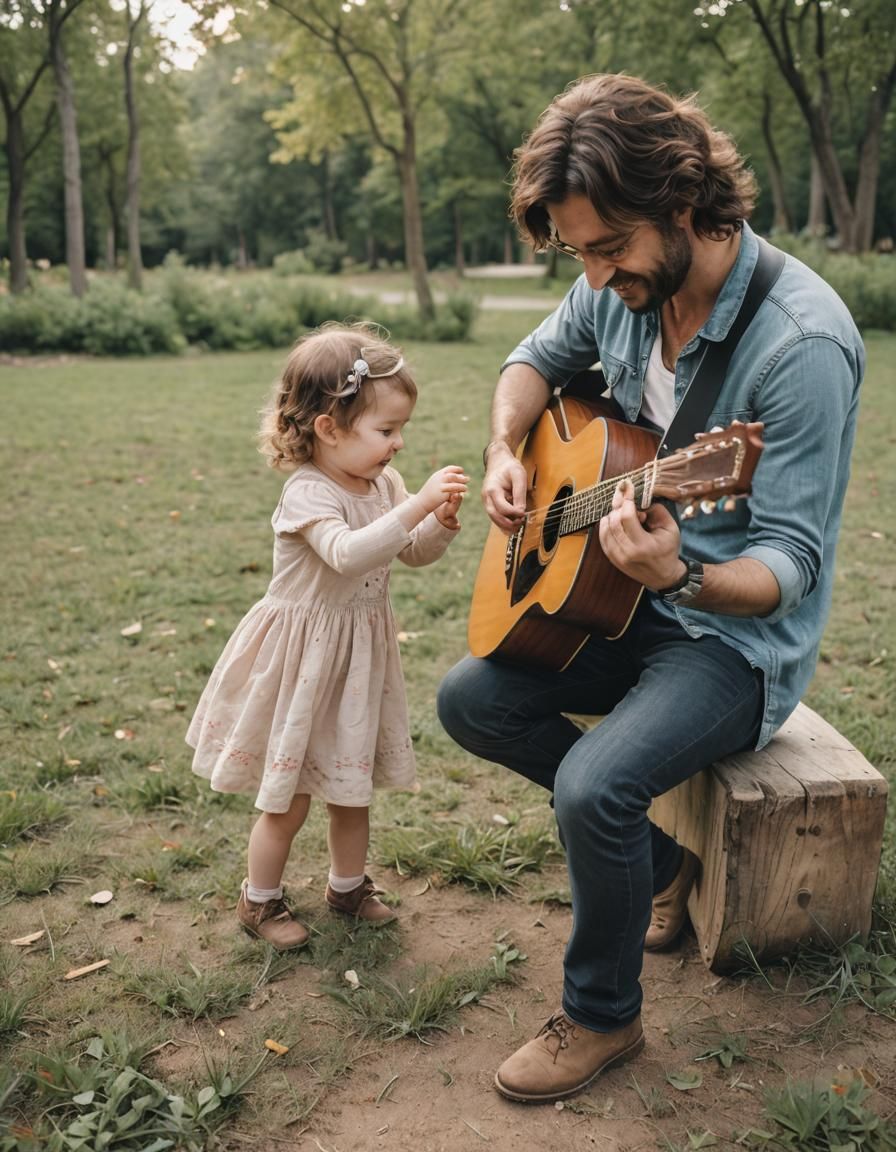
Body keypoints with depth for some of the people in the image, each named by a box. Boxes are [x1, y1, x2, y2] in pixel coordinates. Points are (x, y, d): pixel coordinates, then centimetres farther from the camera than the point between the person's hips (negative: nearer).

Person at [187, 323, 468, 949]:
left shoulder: (383, 483, -1)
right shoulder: (307, 494, -24)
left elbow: (415, 552, 7)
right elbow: (349, 553, -41)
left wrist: (442, 522, -13)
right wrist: (416, 504, -44)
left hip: (361, 653, 7)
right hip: (304, 657, -7)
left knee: (352, 782, 20)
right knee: (288, 796, 7)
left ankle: (348, 884, 40)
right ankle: (260, 900, 29)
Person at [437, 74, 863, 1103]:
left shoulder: (801, 345, -26)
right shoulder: (621, 284, -4)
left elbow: (790, 565, -24)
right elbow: (538, 359, 16)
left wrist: (681, 576, -45)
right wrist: (505, 455, -4)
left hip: (741, 634, -7)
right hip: (624, 595, 8)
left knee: (592, 786, -27)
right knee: (469, 701, -1)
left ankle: (603, 1017, 2)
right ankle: (649, 849, 15)